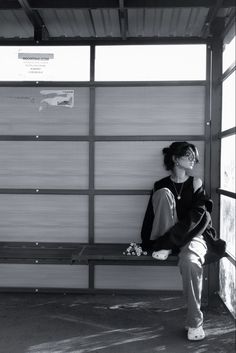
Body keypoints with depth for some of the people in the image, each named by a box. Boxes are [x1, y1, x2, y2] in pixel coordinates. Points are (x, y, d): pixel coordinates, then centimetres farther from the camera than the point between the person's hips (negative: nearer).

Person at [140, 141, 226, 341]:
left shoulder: (196, 184, 2)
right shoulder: (161, 185, 6)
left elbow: (195, 218, -10)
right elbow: (150, 216, 4)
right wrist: (147, 244, -7)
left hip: (193, 235, -1)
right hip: (168, 238, 1)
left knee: (189, 260, -37)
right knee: (163, 193, -20)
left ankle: (195, 323, -23)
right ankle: (164, 248, -21)